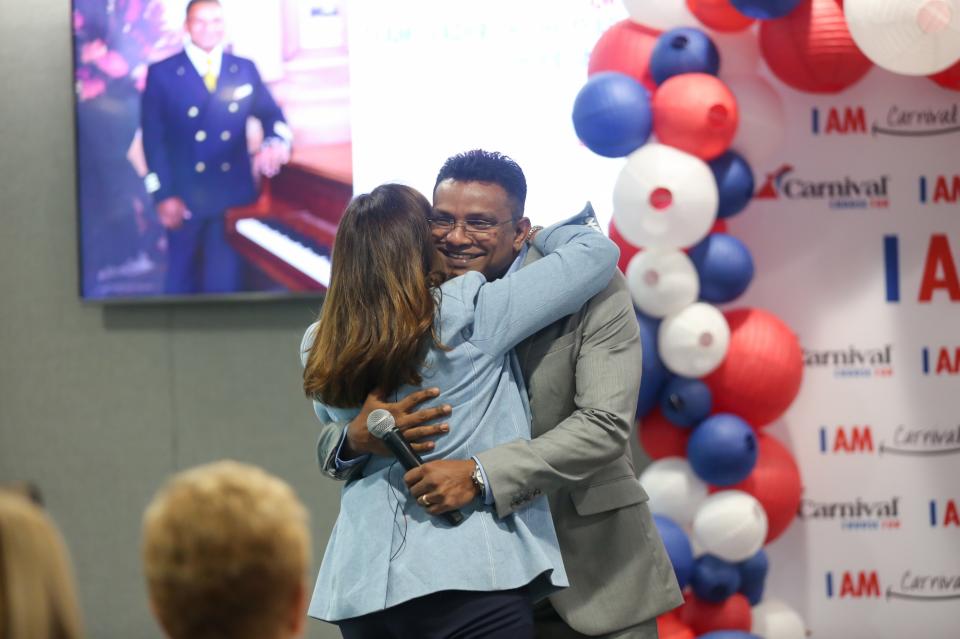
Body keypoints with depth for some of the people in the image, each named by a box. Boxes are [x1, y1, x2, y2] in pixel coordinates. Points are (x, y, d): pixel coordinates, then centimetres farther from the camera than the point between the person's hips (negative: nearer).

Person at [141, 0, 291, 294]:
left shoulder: (245, 70, 9)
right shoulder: (162, 74, -1)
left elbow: (270, 114, 5)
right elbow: (153, 137, -4)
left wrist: (276, 143, -20)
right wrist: (164, 195, -12)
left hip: (235, 194, 2)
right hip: (184, 197, -2)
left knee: (227, 279, 6)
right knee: (183, 279, 8)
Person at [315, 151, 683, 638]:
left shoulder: (592, 291, -9)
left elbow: (607, 425, -20)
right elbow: (330, 443, 3)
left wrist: (481, 474, -31)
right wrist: (358, 437, -23)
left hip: (592, 573, -2)